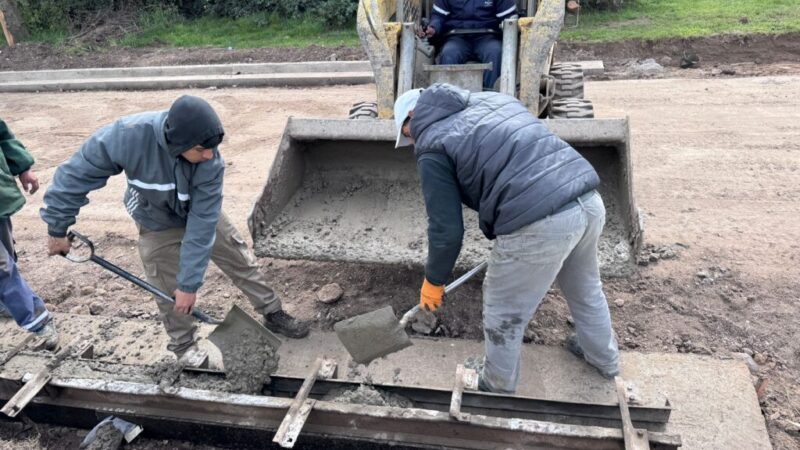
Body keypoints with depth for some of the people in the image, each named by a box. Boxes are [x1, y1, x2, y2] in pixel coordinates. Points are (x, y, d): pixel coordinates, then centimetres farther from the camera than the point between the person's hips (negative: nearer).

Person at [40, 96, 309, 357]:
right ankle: (184, 351, 25)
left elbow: (202, 224, -32)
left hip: (203, 215, 1)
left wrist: (190, 282, -28)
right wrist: (58, 229, -17)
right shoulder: (128, 136, -39)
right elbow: (75, 175, -25)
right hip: (158, 224, 0)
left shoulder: (211, 162, -37)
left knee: (242, 262, 7)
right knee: (169, 294, 3)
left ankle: (273, 314, 28)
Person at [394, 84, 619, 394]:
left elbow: (447, 229, -2)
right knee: (584, 287, 33)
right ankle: (605, 359, 55)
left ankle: (498, 388, 39)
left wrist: (433, 281, 15)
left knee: (503, 313, 17)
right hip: (588, 200, 8)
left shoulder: (433, 149, 0)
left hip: (539, 225, -8)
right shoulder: (492, 98, 22)